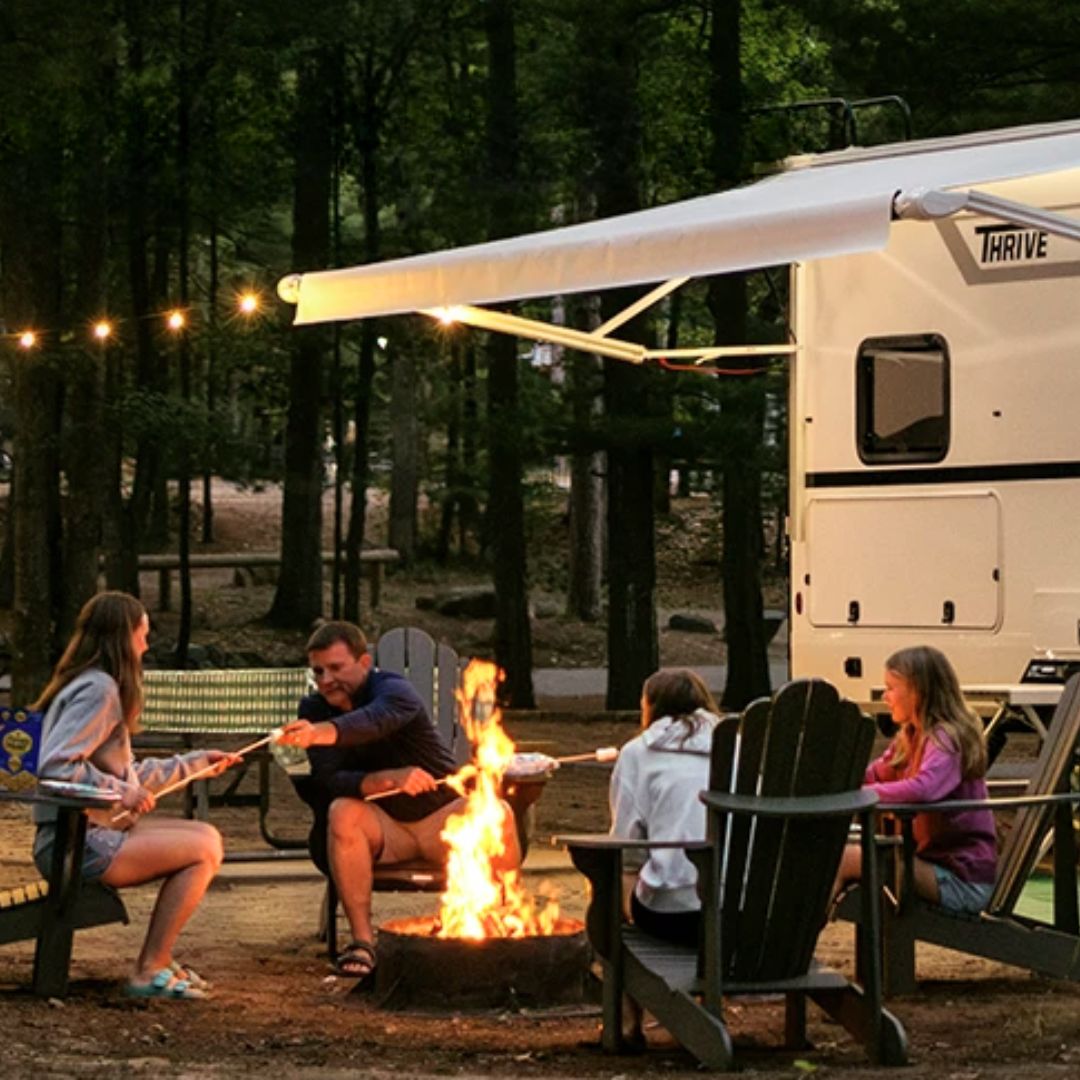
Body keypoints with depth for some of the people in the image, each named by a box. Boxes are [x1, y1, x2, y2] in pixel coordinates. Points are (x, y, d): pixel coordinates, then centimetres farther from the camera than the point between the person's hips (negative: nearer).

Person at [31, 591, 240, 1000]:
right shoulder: (98, 689, -14)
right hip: (75, 842, -10)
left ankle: (156, 960, 11)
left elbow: (129, 775, 22)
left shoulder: (99, 686, 19)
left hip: (94, 831, 10)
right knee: (202, 851, -14)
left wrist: (194, 763, 27)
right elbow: (55, 766, -25)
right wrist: (121, 792, -23)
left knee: (207, 837, 9)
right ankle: (151, 973, -9)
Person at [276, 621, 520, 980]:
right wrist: (389, 780, -39)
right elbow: (327, 779, -19)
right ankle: (362, 939, -29)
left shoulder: (393, 691, -17)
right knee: (342, 813, -31)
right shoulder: (314, 709, -4)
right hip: (384, 825, 2)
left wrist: (322, 733, -65)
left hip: (442, 812, -2)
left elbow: (375, 720, -43)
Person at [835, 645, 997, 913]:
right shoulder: (910, 737, 13)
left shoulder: (947, 740, -17)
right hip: (931, 859, 10)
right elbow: (874, 775, 15)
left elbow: (922, 789, -35)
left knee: (848, 859, -18)